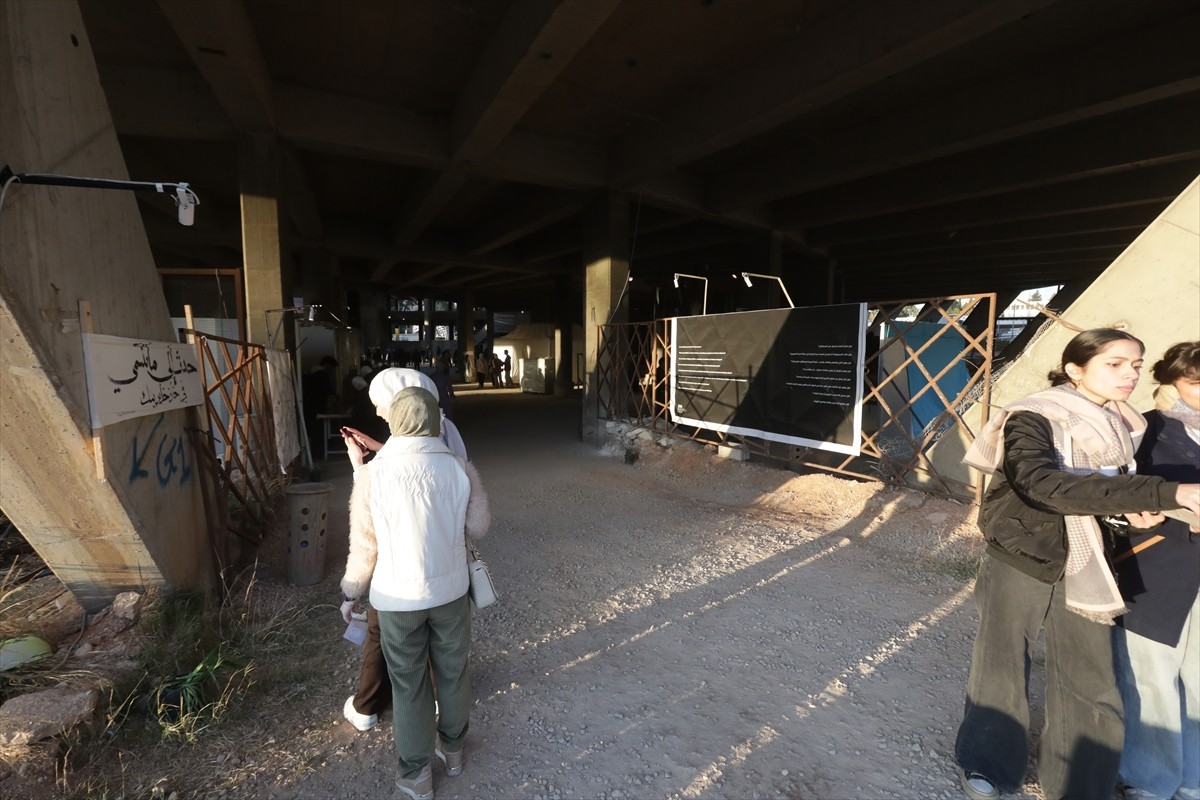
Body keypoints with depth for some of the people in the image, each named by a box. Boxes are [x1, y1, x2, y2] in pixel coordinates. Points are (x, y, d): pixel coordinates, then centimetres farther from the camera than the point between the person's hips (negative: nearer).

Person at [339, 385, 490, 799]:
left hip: (397, 597, -1)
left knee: (409, 683, 18)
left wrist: (350, 593, 7)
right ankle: (452, 748, 44)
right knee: (453, 672, 22)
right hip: (450, 590, 2)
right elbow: (478, 526, -2)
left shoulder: (373, 473, -17)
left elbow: (364, 544, -9)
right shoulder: (460, 467, -13)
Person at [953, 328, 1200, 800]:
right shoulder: (1033, 420, -18)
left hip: (1084, 568, 6)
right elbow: (1046, 486, -34)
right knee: (1002, 668, 9)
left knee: (1089, 682, 11)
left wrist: (1132, 510, -9)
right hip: (1021, 562, -5)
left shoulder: (1121, 426, 4)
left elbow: (1110, 487, 14)